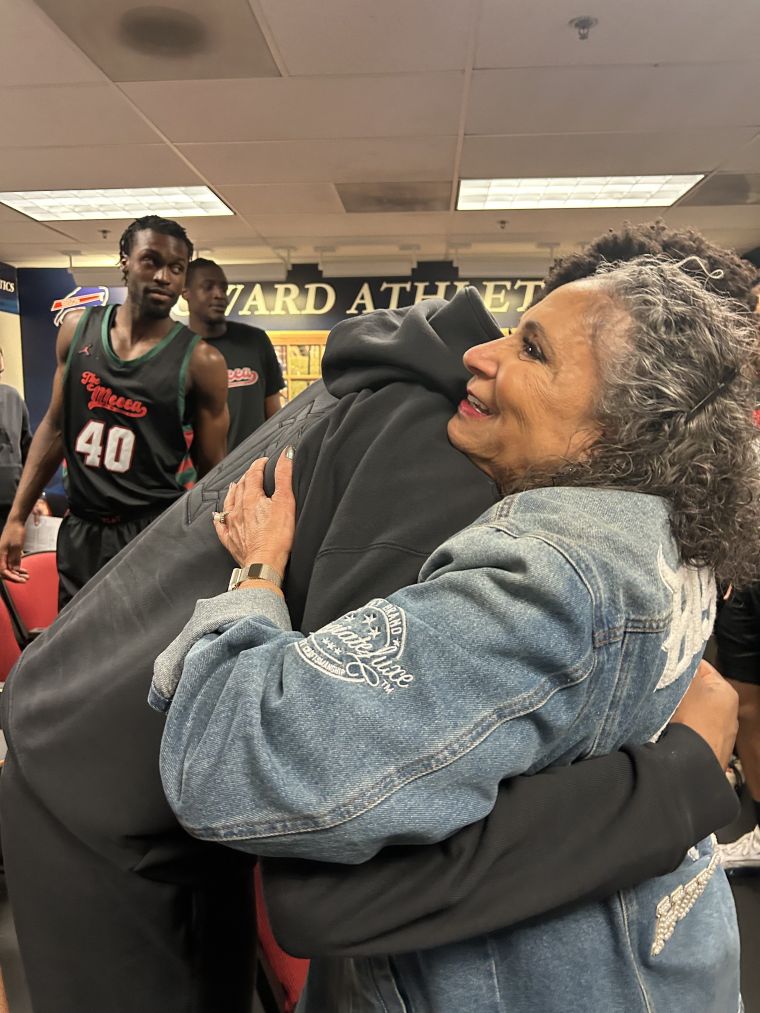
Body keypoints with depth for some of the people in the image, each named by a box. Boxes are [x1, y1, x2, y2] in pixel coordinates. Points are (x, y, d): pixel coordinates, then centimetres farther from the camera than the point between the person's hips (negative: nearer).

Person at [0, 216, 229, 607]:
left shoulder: (200, 361, -10)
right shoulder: (77, 329, 2)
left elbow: (212, 469, -5)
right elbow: (55, 428, 9)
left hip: (156, 534, -4)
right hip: (79, 531, 4)